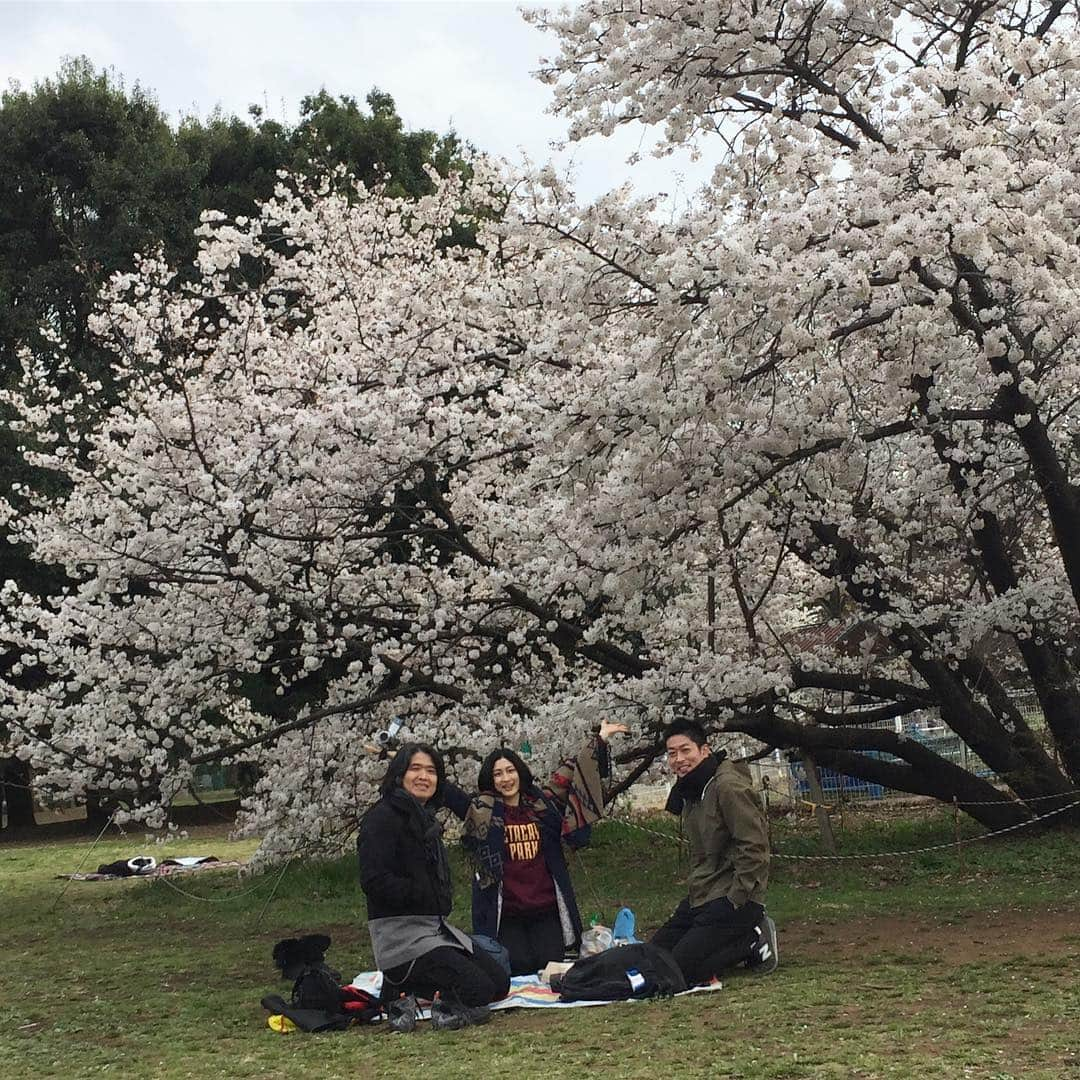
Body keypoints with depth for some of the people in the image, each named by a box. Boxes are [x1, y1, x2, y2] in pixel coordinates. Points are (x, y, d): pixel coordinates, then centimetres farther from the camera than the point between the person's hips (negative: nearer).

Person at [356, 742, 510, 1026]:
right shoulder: (383, 818, -12)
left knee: (499, 982, 6)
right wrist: (426, 894, -18)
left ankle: (406, 986, 8)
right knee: (479, 990, -20)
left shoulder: (425, 819, 18)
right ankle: (401, 991, -4)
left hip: (436, 926, 10)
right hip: (401, 934, -10)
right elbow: (373, 881, -23)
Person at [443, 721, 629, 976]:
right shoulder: (481, 811, 1)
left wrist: (600, 740, 22)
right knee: (517, 974, -8)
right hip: (505, 914, -3)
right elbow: (445, 790, -4)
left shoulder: (541, 804, 9)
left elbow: (569, 774, 17)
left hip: (545, 908, 3)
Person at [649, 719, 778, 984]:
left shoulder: (729, 786, -17)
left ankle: (754, 941, 0)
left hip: (732, 899, -10)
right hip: (700, 898, 10)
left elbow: (754, 848, -20)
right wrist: (695, 890, 12)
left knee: (680, 969, -19)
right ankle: (748, 936, 11)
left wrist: (735, 901, -20)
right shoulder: (689, 792, 13)